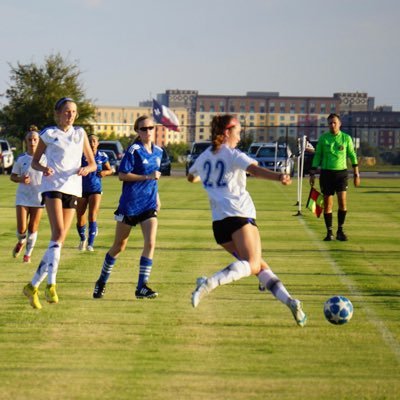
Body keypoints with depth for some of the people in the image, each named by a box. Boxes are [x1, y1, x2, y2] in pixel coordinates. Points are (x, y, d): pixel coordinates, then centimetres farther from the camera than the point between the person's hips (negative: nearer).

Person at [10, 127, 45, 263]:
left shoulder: (45, 159, -1)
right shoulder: (21, 159, -1)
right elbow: (12, 176, 6)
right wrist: (21, 179, -14)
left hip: (38, 197, 0)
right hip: (23, 197, 0)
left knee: (33, 228, 1)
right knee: (21, 229, -6)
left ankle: (28, 253, 18)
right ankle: (21, 242, 28)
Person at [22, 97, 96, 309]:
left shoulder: (80, 133, 14)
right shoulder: (48, 134, 4)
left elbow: (93, 164, 15)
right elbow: (34, 161, 10)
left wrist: (86, 169, -8)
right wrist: (43, 168, -12)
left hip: (73, 188, 5)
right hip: (53, 186, -5)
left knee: (60, 239, 1)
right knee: (58, 232, -24)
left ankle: (33, 286, 10)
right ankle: (51, 285, -31)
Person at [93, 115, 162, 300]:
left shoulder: (158, 151, 9)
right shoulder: (134, 150, -11)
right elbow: (122, 175, -16)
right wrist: (147, 177, -22)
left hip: (149, 205, 5)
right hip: (130, 204, -5)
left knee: (150, 243, -13)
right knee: (119, 246, 8)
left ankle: (142, 287, -9)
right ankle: (101, 282, 26)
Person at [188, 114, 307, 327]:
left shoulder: (204, 157, 19)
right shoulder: (232, 154, 1)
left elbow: (191, 177, 40)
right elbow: (254, 169, -19)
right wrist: (278, 177, -36)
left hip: (219, 221, 7)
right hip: (239, 214, -7)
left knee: (260, 266, 7)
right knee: (252, 264, -18)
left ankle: (287, 299, -10)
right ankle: (210, 282, -40)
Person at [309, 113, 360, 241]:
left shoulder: (346, 138, 2)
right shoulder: (323, 138, 3)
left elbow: (352, 156, 9)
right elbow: (317, 156, 8)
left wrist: (356, 174, 8)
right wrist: (312, 174, 4)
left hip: (341, 173, 0)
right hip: (326, 173, 0)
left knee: (342, 202, -12)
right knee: (327, 204, 1)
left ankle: (340, 231, -2)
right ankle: (329, 232, 8)